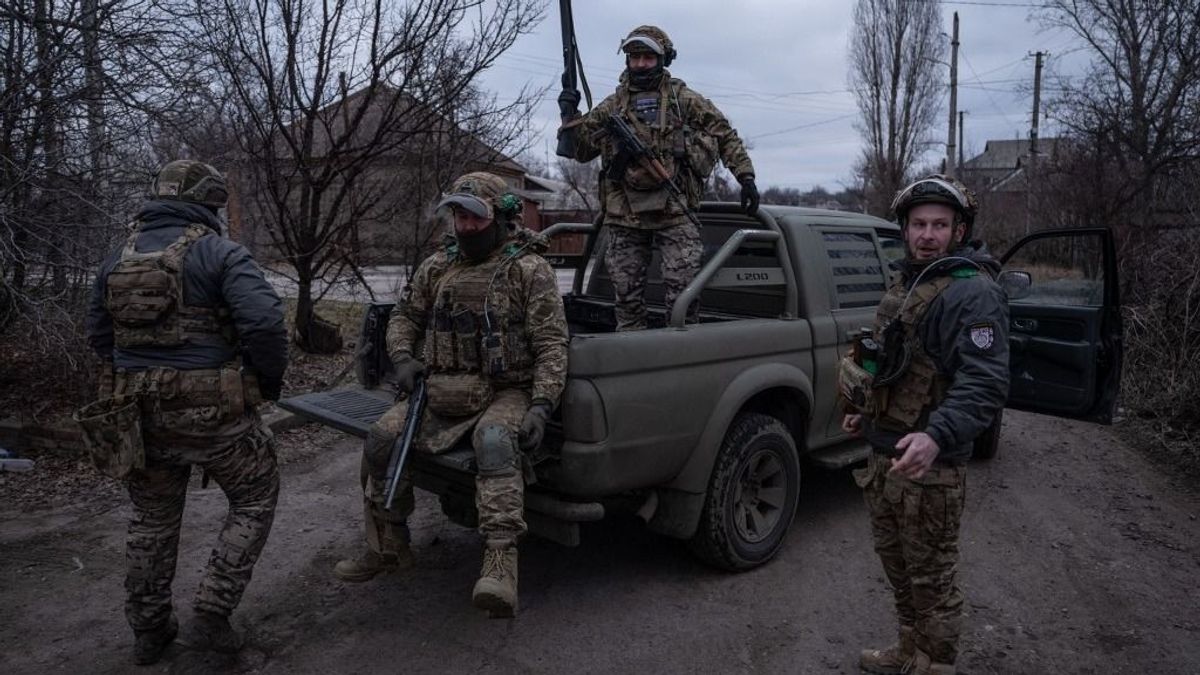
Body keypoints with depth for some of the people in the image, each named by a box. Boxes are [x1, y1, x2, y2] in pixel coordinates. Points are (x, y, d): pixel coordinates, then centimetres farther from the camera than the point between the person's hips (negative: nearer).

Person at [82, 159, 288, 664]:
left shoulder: (117, 259, 10)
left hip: (140, 411, 6)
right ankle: (211, 617, 10)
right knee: (255, 501, 14)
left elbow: (98, 335, 17)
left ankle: (149, 631, 33)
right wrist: (271, 380, -6)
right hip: (213, 411, -6)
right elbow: (265, 323, -22)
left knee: (152, 519, 21)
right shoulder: (220, 254, -11)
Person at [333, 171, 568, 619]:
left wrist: (541, 407, -22)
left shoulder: (529, 270, -6)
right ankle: (388, 548, 8)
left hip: (504, 393, -5)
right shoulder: (437, 267, 11)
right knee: (381, 439, -11)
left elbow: (552, 343, -10)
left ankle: (500, 564, -40)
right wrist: (403, 357, 3)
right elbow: (405, 315, 24)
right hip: (443, 392, 6)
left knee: (495, 444, -36)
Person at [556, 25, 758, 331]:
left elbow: (725, 136, 9)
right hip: (624, 215, 3)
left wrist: (746, 177, 0)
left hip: (674, 211, -2)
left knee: (682, 288, -7)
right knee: (627, 292, 7)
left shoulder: (683, 99, 7)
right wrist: (569, 115, 1)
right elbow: (581, 150, 16)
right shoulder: (611, 106, 14)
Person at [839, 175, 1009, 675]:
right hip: (884, 454, 9)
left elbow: (985, 383, -26)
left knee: (931, 577, 4)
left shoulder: (973, 293, -15)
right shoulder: (905, 285, 13)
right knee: (897, 565, 22)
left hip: (929, 466, -9)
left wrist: (936, 437, -38)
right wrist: (868, 414, 24)